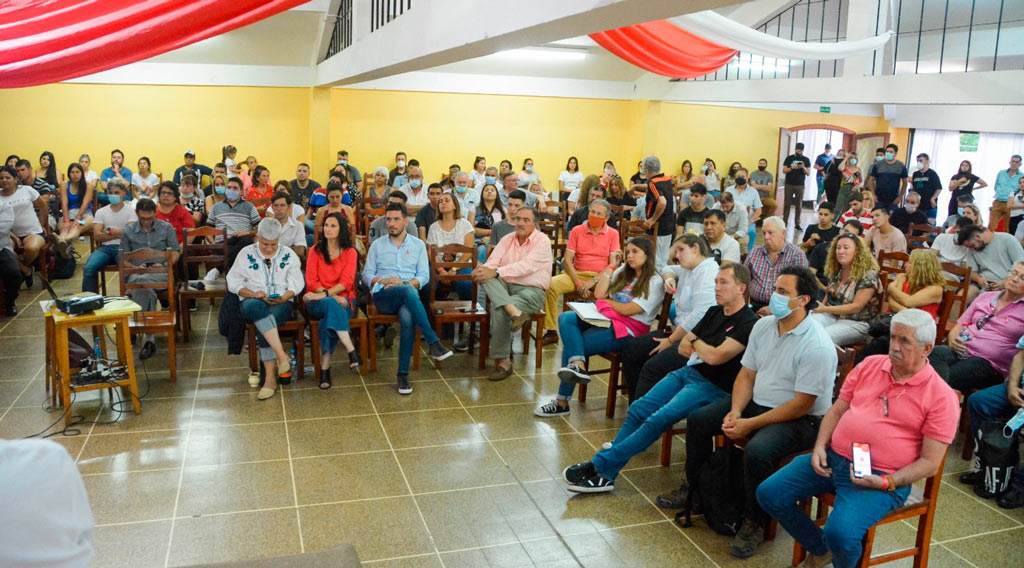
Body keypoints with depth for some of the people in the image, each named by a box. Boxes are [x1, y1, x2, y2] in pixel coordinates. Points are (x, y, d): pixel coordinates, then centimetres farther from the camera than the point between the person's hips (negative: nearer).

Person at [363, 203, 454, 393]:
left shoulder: (418, 245, 17)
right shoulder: (377, 245, 18)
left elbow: (424, 276, 8)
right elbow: (366, 274, 12)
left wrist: (404, 283, -11)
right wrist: (383, 281, -9)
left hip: (407, 295, 1)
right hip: (382, 295, 0)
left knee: (407, 318, -37)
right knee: (408, 291, -38)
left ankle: (403, 374, -30)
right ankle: (434, 343, -39)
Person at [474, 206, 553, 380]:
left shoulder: (542, 241, -4)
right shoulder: (507, 239, 14)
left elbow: (526, 266, -20)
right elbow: (493, 262, 1)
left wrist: (496, 272, -29)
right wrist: (483, 270, -24)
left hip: (532, 290, -5)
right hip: (505, 287, 5)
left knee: (498, 308, -32)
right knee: (486, 278, -26)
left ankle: (502, 361, -22)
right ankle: (514, 311, -44)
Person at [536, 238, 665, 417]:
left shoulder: (654, 282, -4)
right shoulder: (623, 272, 20)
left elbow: (628, 310, -13)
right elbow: (599, 294, 9)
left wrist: (606, 300, 1)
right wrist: (607, 271, 5)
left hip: (627, 330, -8)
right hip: (606, 319, 8)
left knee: (571, 344, -19)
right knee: (566, 318, -18)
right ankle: (577, 365, -34)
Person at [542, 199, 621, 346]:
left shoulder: (613, 234, 5)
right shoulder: (577, 231, 8)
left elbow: (613, 264, -1)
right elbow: (567, 260, 2)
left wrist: (593, 281, -14)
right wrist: (578, 282, -12)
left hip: (601, 277, -1)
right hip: (576, 274, 2)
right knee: (551, 285, -26)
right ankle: (551, 331, -18)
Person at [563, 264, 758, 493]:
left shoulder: (748, 324, -12)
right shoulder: (714, 312, 15)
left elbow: (715, 357, -21)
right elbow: (683, 348, 16)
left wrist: (695, 342, -1)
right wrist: (706, 352, -4)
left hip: (713, 387, -8)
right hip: (687, 372, 8)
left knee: (658, 420, -23)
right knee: (638, 409, -7)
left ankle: (601, 466, -17)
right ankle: (605, 474, -6)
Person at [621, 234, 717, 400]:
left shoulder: (707, 272, -16)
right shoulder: (688, 269, 13)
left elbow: (699, 315, -24)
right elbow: (670, 269, 35)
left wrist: (671, 340, -16)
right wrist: (669, 278, 9)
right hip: (679, 331, 11)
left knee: (652, 367, -27)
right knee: (630, 350, 5)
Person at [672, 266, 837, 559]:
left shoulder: (817, 346, -23)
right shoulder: (763, 325, 0)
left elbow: (801, 405, -23)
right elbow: (747, 374, 6)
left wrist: (750, 424, -22)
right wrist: (735, 411, -11)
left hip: (800, 419, -8)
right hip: (757, 402, 8)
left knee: (757, 451, -34)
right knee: (698, 420, 1)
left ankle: (754, 524, -9)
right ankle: (694, 488, 21)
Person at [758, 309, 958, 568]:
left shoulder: (941, 396, -6)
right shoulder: (870, 365, 10)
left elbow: (930, 462, -7)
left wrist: (887, 483, -19)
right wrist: (820, 447, -1)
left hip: (881, 478, -6)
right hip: (833, 458, 6)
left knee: (840, 532, -30)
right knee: (769, 493, -6)